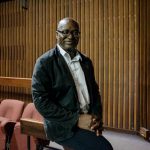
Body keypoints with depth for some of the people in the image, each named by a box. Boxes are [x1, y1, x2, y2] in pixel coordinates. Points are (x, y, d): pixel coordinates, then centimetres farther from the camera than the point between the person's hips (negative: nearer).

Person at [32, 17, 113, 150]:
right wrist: (76, 119, -18)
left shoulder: (86, 61, 11)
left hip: (87, 120, 6)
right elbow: (41, 101, -14)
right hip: (63, 125, -5)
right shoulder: (45, 62, -8)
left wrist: (97, 116, -4)